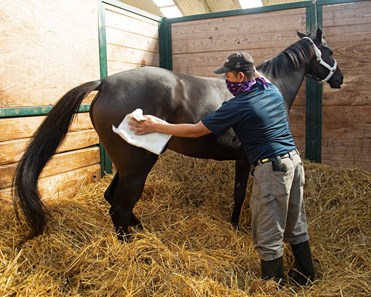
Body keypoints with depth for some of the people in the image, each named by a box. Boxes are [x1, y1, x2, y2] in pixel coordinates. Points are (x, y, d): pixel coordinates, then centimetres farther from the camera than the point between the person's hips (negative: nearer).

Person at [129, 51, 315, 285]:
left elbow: (195, 130, -10)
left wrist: (157, 126, -3)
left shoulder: (238, 106, -14)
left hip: (272, 169, -9)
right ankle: (306, 274, 37)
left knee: (269, 236, 5)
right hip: (294, 160, 9)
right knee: (297, 226, 22)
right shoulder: (273, 89, 7)